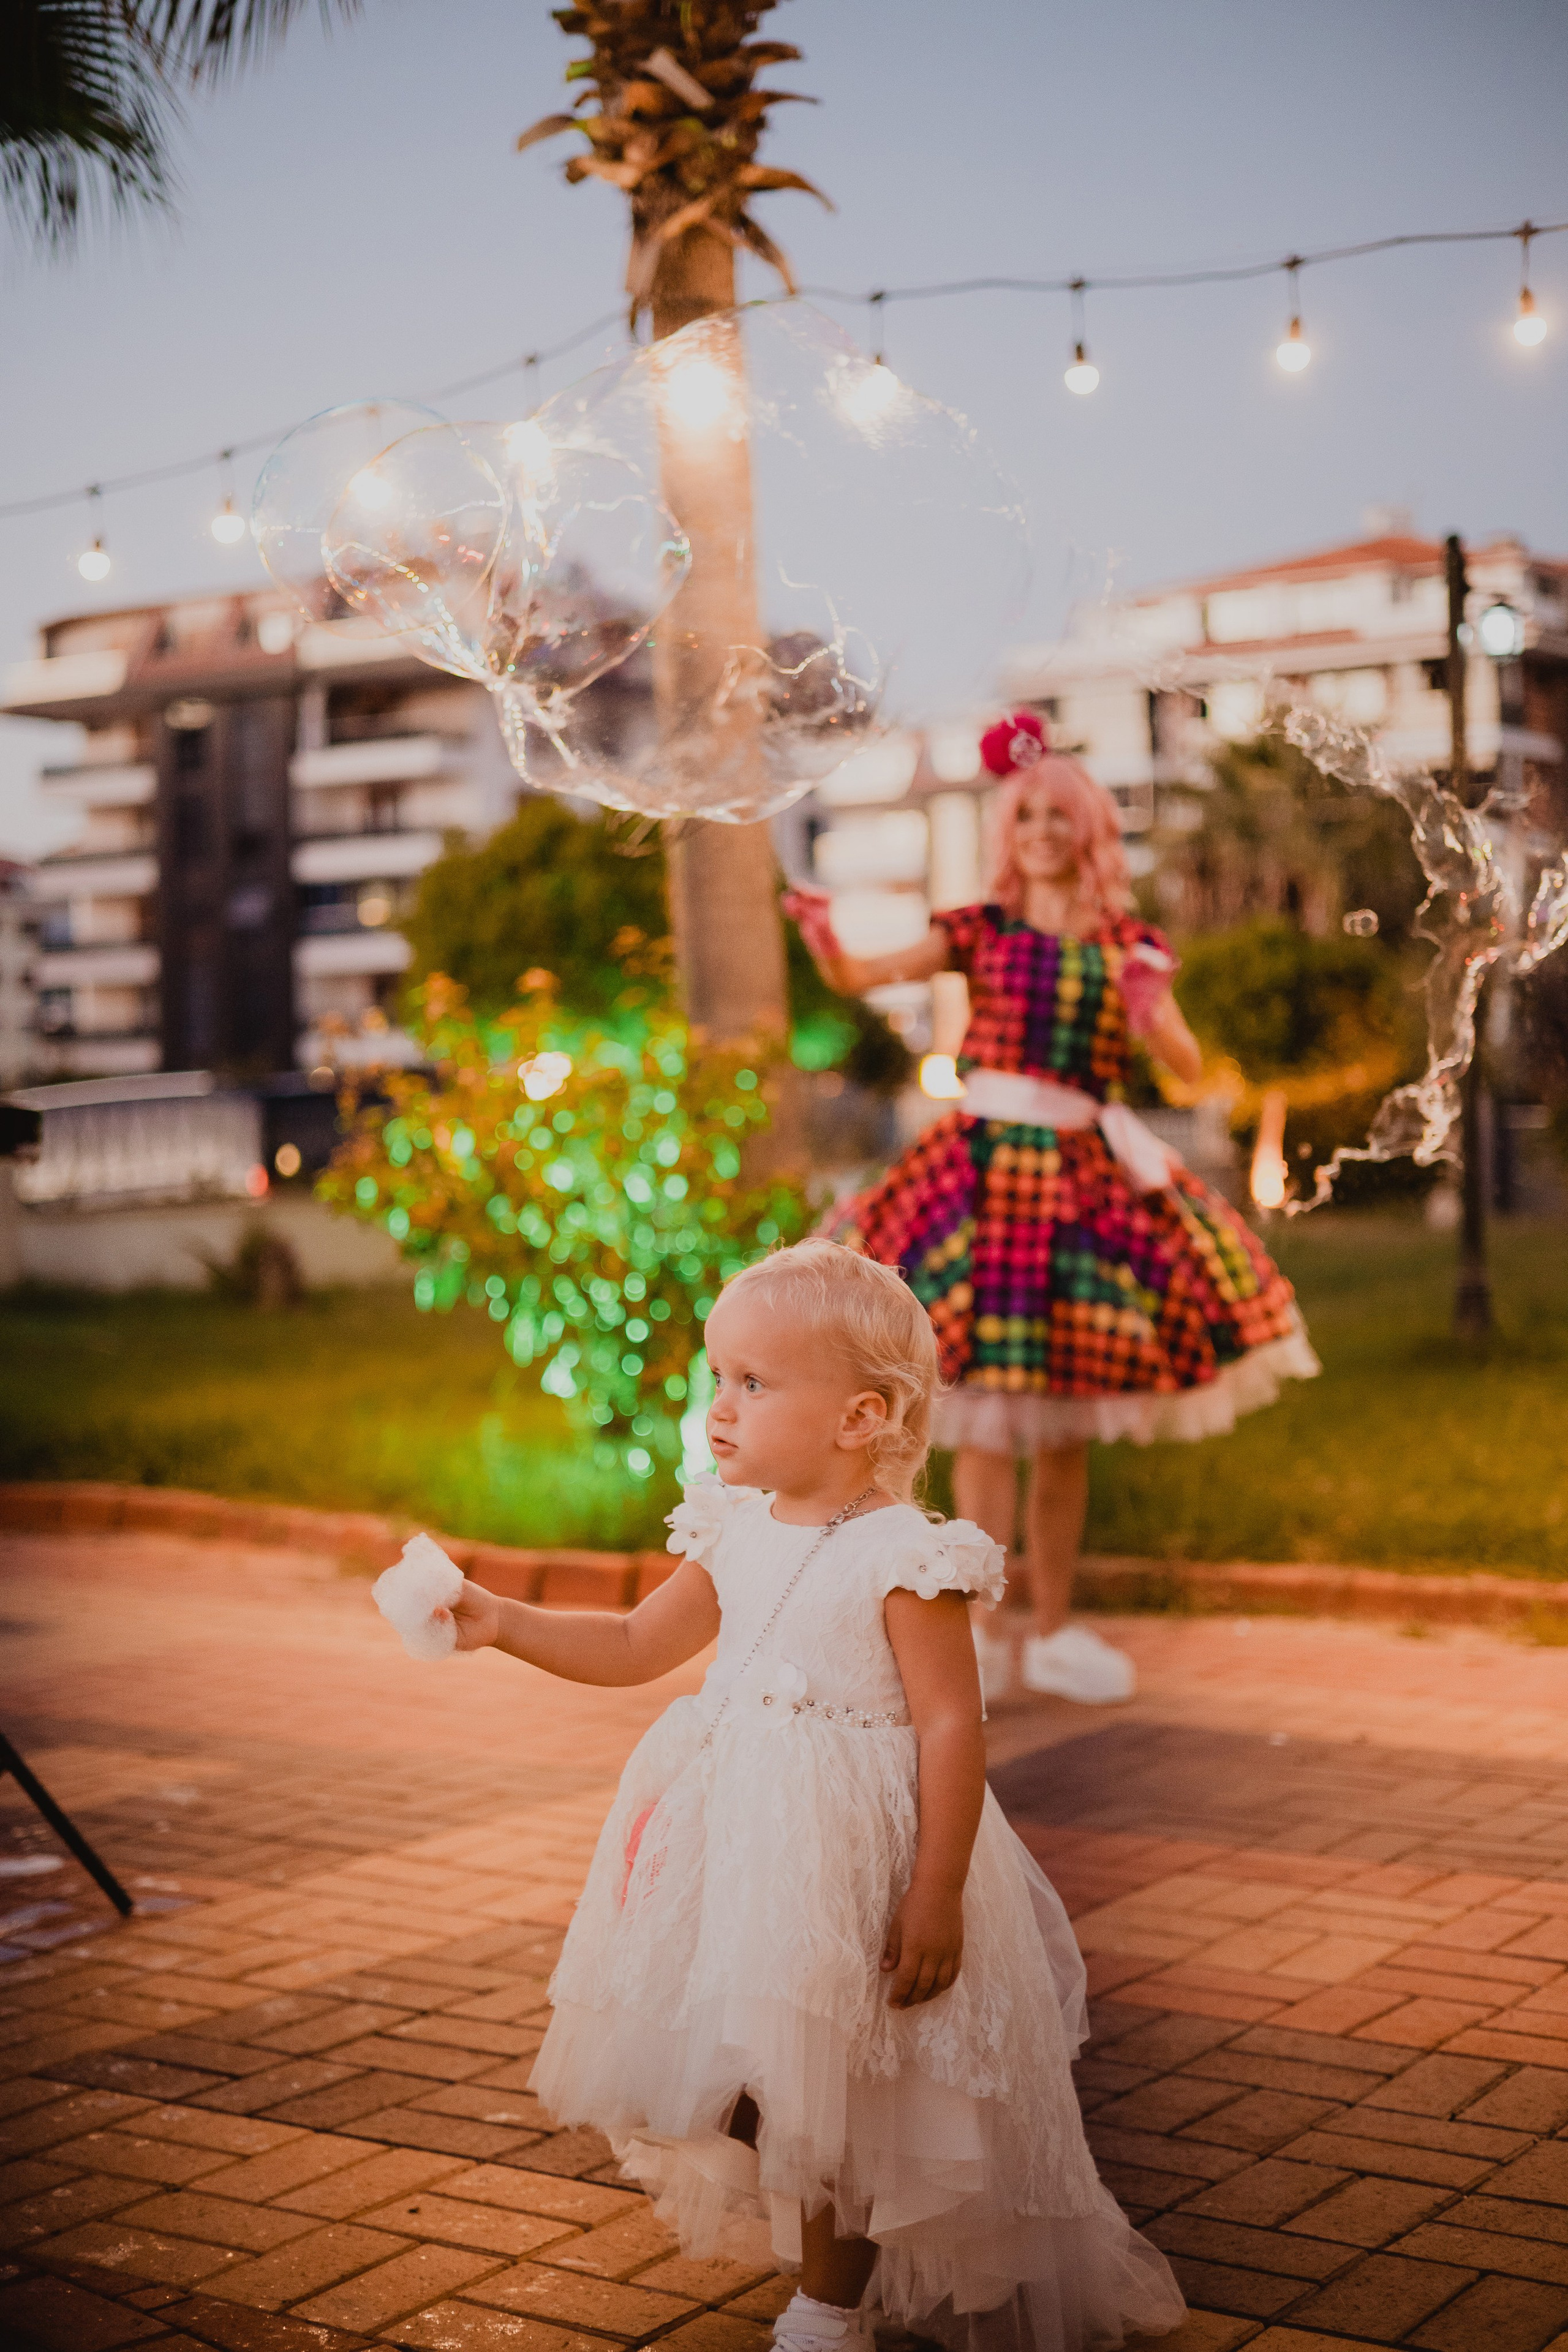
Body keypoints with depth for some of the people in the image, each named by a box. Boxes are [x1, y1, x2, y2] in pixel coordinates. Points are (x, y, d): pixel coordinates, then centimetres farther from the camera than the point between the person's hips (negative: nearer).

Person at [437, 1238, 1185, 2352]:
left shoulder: (904, 1559, -17)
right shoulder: (734, 1536, 5)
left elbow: (952, 1726, -17)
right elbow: (635, 1647, 14)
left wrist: (937, 1896, -18)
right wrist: (502, 1622, 2)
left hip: (853, 1861, -7)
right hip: (742, 1845, 7)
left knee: (828, 2105, 4)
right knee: (739, 2090, 13)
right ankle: (818, 2258, 36)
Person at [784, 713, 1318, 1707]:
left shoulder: (1129, 946, 8)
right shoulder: (982, 931, 3)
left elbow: (1189, 1064, 0)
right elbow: (859, 978, -9)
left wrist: (1153, 1016, -20)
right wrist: (825, 938, -30)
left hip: (1086, 1175, 2)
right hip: (985, 1167, -2)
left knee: (1065, 1427, 8)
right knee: (986, 1422, -5)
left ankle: (1054, 1633, 18)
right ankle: (981, 1634, 4)